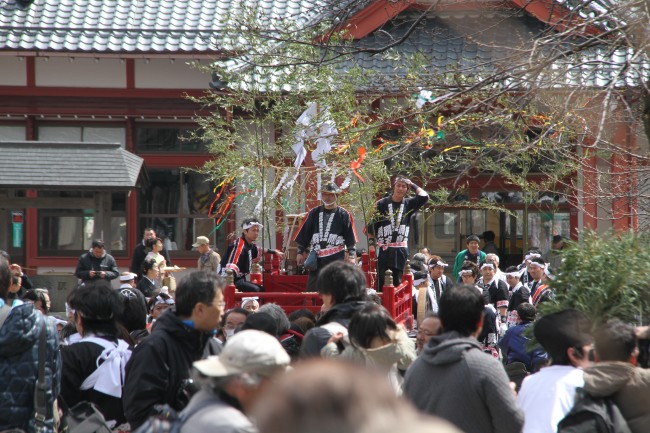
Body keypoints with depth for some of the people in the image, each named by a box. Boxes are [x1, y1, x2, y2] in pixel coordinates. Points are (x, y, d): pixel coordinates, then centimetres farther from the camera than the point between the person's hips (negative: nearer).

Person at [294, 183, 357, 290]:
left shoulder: (343, 215, 2)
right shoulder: (314, 213, 12)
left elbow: (350, 237, 2)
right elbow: (304, 234, 15)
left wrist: (352, 255, -5)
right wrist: (300, 252, 12)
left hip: (336, 258, -3)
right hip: (316, 258, 3)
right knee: (312, 288, 3)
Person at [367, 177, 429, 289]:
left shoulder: (408, 204, 9)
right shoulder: (381, 204, 3)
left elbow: (424, 196, -8)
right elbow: (371, 227, 3)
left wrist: (412, 185, 5)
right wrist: (371, 246, -4)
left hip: (401, 252, 2)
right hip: (383, 250, -2)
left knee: (398, 284, 6)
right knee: (379, 283, -7)